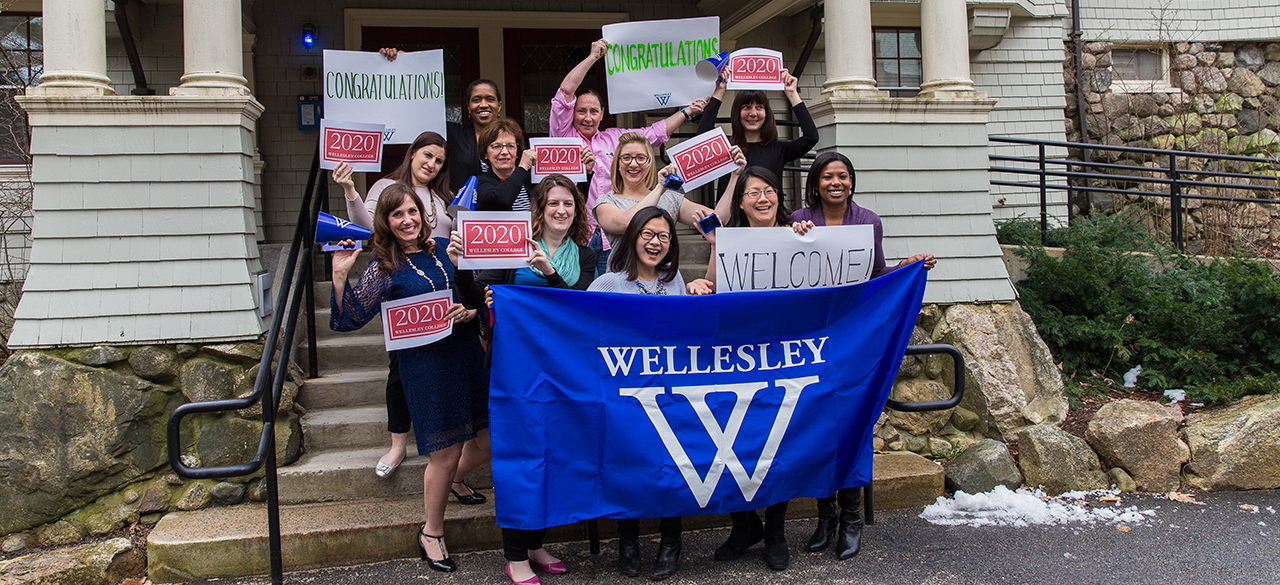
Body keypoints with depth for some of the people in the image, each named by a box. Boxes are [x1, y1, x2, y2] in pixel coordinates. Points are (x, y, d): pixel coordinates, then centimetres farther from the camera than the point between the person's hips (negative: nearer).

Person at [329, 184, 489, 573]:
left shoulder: (444, 249, 8)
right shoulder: (383, 268, -3)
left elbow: (477, 299, 12)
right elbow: (350, 318, -9)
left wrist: (470, 310, -9)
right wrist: (340, 275, -18)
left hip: (468, 356, 5)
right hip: (426, 364, -5)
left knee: (493, 437, 10)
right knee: (446, 454, 2)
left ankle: (452, 480, 40)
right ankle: (432, 533, 23)